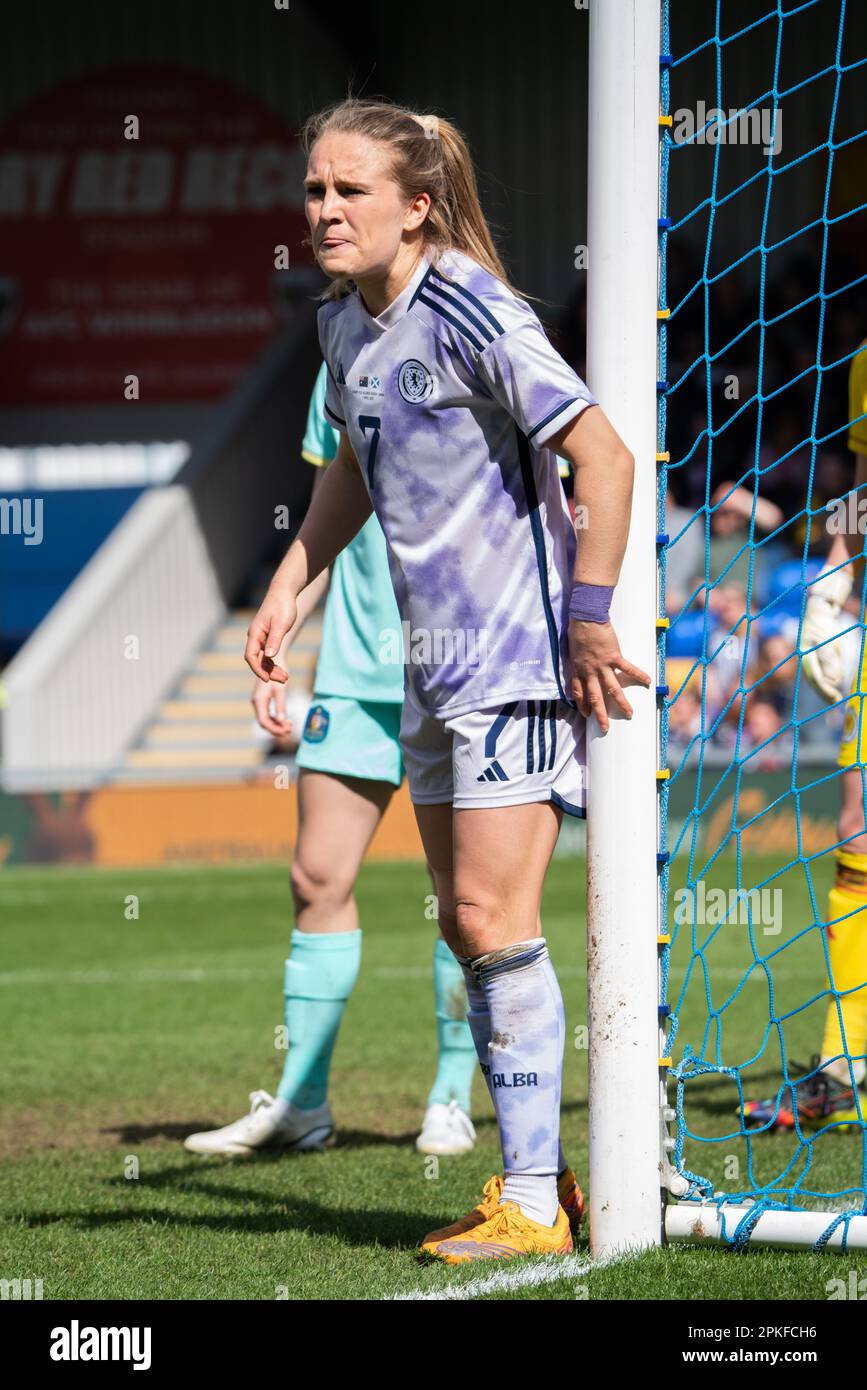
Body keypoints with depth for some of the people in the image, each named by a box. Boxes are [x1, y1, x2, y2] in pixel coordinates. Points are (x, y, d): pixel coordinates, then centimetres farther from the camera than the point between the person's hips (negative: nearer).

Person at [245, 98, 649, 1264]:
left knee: (494, 915, -12)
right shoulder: (344, 320, 9)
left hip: (521, 654, -9)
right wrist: (290, 585, 19)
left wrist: (589, 619, -18)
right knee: (467, 927, 10)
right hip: (434, 665, 9)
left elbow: (604, 457, -20)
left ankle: (533, 1204, -7)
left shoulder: (471, 313, -18)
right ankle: (534, 1173, 19)